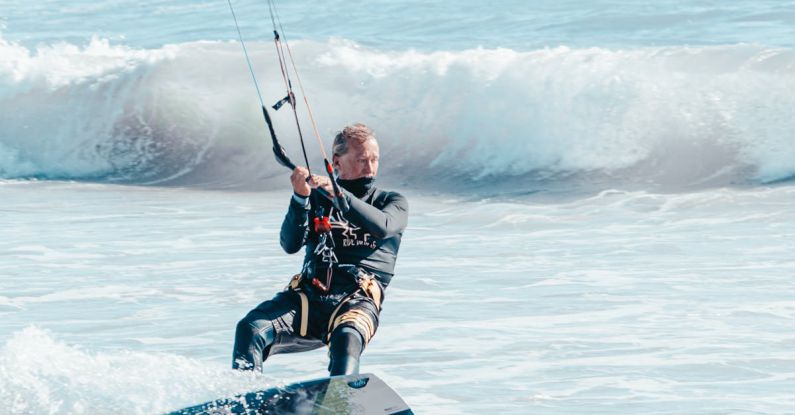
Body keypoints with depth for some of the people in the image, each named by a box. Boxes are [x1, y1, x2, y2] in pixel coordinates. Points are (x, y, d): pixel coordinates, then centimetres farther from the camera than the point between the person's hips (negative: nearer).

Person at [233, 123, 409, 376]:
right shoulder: (317, 199, 20)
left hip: (357, 299, -3)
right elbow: (291, 245, 4)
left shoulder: (392, 202, 17)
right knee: (251, 329, -25)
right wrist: (300, 198, -12)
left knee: (347, 337, -38)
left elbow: (382, 226, -8)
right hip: (308, 295, 3)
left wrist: (339, 194, -21)